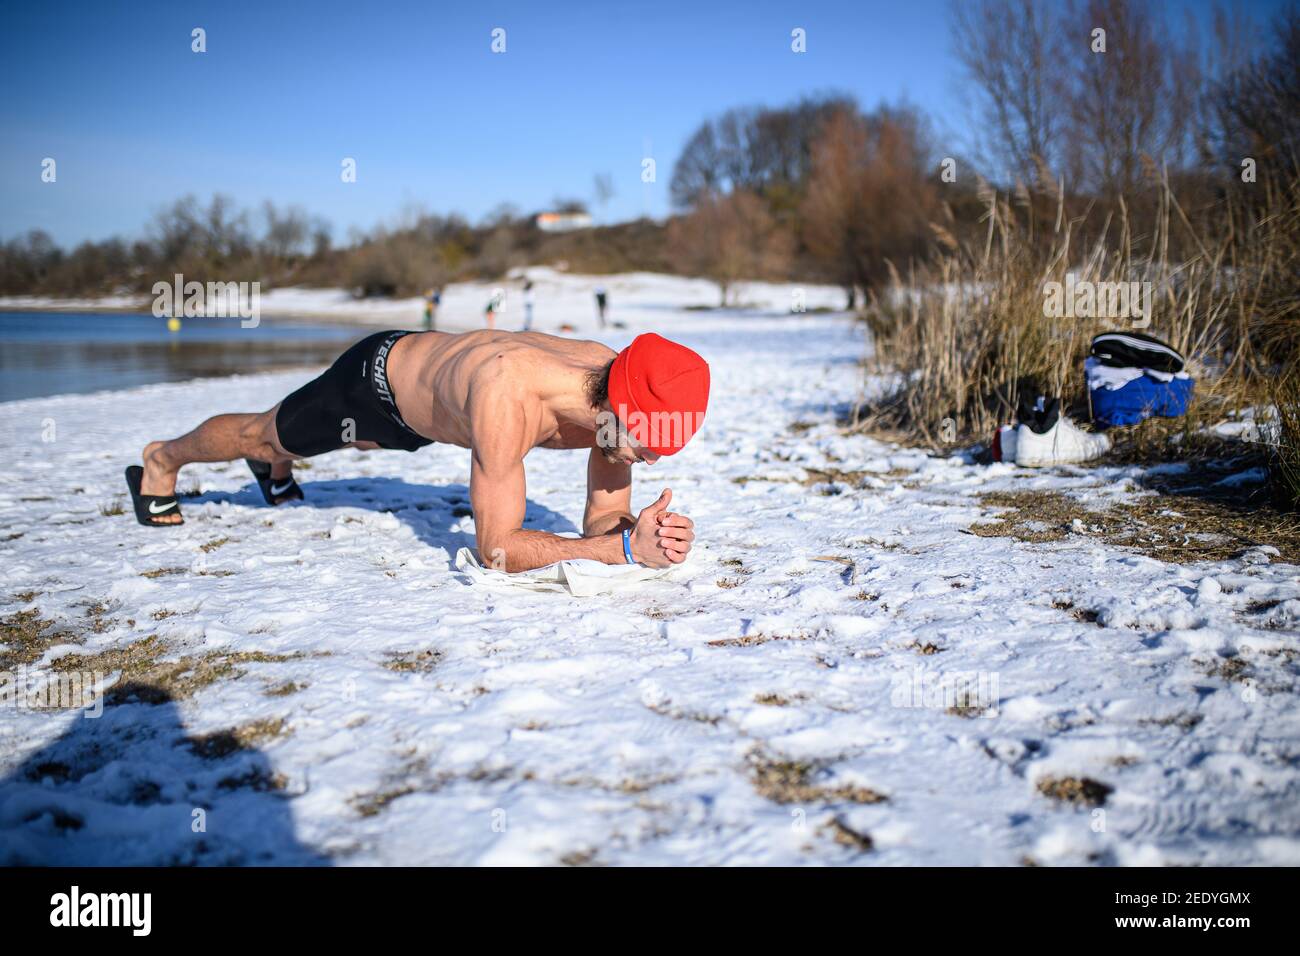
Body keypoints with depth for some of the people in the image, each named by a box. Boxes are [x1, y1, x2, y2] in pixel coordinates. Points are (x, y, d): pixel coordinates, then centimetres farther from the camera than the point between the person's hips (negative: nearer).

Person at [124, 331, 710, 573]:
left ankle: (273, 464, 72)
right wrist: (627, 549, -53)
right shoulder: (506, 396, -50)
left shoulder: (613, 384, -30)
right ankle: (162, 460, 55)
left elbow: (601, 521, -19)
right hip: (376, 374, -6)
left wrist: (638, 532, -43)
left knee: (354, 440, 38)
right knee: (265, 433, 23)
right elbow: (496, 549, -44)